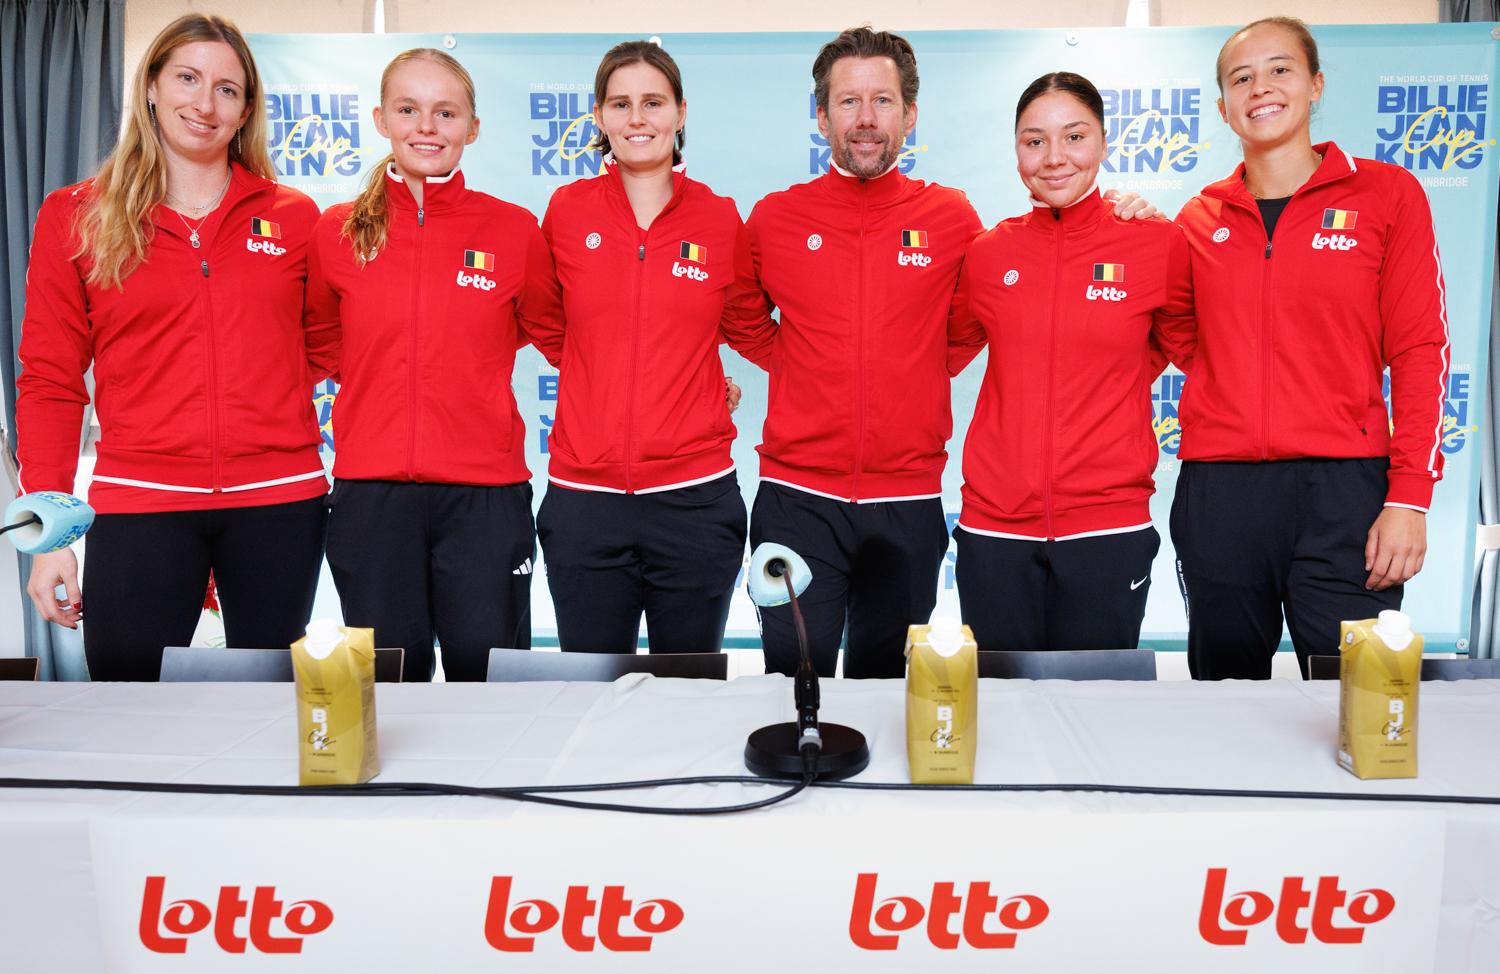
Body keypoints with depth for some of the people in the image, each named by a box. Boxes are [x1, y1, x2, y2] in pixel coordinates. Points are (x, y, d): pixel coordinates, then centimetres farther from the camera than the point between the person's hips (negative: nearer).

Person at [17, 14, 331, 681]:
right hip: (140, 501, -1)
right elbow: (50, 380, 4)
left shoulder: (294, 217, 7)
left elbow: (323, 348, 19)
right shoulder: (75, 218, 5)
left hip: (278, 500, 1)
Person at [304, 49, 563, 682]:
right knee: (389, 681, 10)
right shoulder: (337, 232, 5)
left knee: (487, 678, 4)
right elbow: (318, 341, 20)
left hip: (485, 493, -1)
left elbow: (550, 331, 15)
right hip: (370, 492, 2)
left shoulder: (514, 231, 1)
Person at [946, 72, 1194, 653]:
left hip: (1108, 525, -1)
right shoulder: (987, 252, 4)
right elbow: (947, 354, 19)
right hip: (994, 524, 2)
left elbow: (1188, 349, 15)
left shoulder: (1157, 244, -1)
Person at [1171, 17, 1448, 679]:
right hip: (1216, 493, 2)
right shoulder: (1200, 219, 12)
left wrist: (1409, 496, -8)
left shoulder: (1386, 193, 5)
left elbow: (1419, 351, 0)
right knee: (1226, 683, 10)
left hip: (1343, 486, -2)